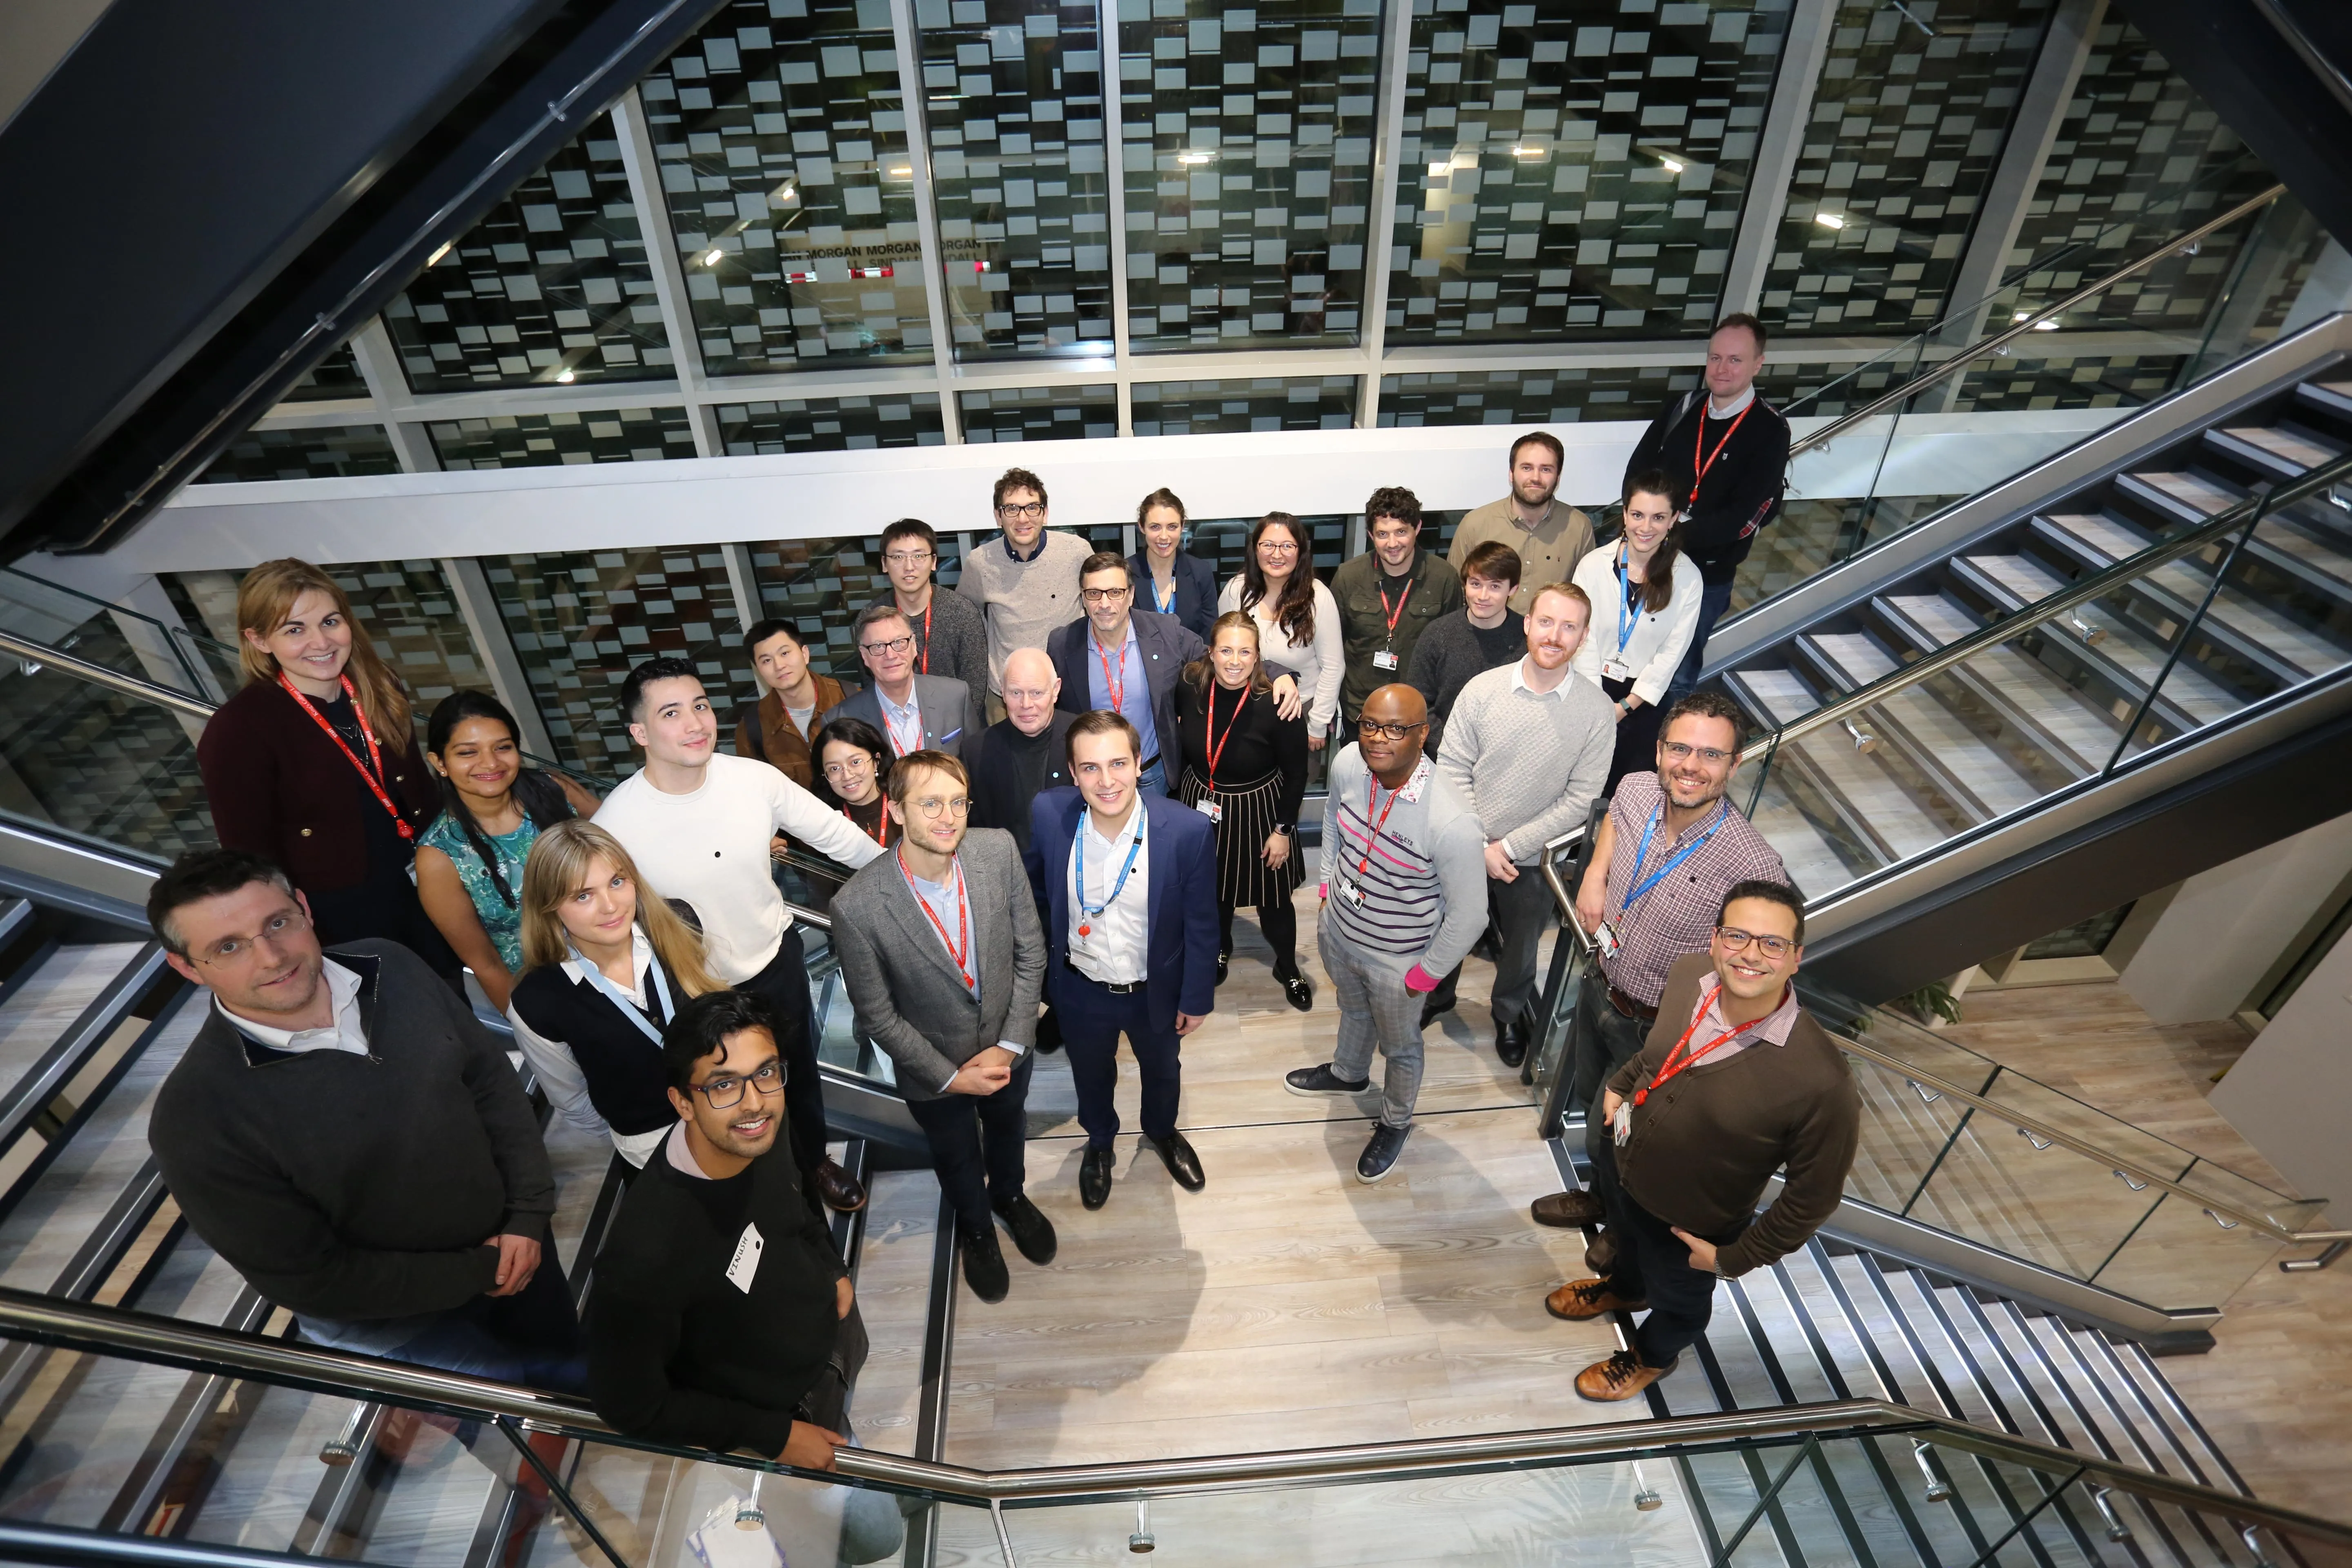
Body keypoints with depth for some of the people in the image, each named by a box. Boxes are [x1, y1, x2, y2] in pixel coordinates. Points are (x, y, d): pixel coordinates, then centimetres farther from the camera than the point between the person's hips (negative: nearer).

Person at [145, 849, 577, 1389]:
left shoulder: (391, 967, -14)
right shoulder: (197, 1115, -26)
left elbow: (492, 1079, -4)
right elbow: (309, 1279, -19)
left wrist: (530, 1211, -10)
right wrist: (477, 1273, -15)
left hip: (509, 1242, 4)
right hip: (389, 1313, -4)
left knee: (576, 1368, 23)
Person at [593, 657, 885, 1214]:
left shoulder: (755, 779, -20)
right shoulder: (615, 823, -26)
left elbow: (836, 835, -8)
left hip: (778, 958, 2)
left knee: (801, 1066, 26)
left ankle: (815, 1160, 56)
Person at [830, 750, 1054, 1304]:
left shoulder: (999, 850, -24)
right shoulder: (858, 907, -32)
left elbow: (1030, 951, -12)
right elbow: (877, 1015, -18)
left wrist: (1009, 1045, -14)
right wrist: (950, 1075, -15)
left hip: (1007, 1047, 3)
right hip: (934, 1067, -2)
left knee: (1008, 1127, 32)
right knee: (958, 1158, 27)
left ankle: (1010, 1196, 66)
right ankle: (975, 1228, 61)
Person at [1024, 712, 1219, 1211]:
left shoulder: (1188, 831, -29)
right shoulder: (1048, 814, -24)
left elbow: (1201, 925, -15)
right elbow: (1032, 886, -2)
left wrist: (1197, 997, -6)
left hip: (1156, 991, -1)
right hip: (1081, 989, 1)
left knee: (1163, 1071, 29)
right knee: (1091, 1076, 29)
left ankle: (1162, 1130, 64)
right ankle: (1099, 1141, 62)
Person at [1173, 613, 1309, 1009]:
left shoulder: (1277, 704, -24)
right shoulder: (1190, 690, -15)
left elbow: (1296, 774, -13)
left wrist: (1283, 830, -10)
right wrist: (1178, 798, 8)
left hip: (1258, 812, -3)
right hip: (1201, 805, 3)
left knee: (1273, 899, 13)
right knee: (1212, 889, 23)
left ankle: (1288, 968, 41)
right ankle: (1220, 948, 53)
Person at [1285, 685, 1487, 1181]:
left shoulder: (1453, 823, -37)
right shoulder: (1347, 763, -20)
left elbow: (1469, 917, -23)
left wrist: (1425, 974, -13)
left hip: (1397, 961, -5)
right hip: (1338, 932, 5)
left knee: (1399, 1047, 25)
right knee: (1353, 1011, 35)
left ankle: (1395, 1123, 55)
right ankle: (1348, 1073, 67)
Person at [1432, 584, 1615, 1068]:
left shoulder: (1596, 710, -16)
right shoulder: (1482, 690, -15)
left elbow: (1580, 799, -13)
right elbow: (1452, 771, -11)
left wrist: (1509, 847, -16)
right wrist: (1478, 847, -16)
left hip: (1533, 859, 0)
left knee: (1520, 950, 24)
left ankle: (1509, 1015, 54)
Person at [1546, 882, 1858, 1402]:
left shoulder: (1820, 1083, -39)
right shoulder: (1688, 974, -24)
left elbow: (1814, 1194, -22)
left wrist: (1737, 1257, -14)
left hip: (1690, 1224, -4)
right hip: (1622, 1163, 4)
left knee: (1679, 1300, 30)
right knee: (1626, 1238, 37)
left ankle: (1652, 1356, 62)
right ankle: (1624, 1288, 70)